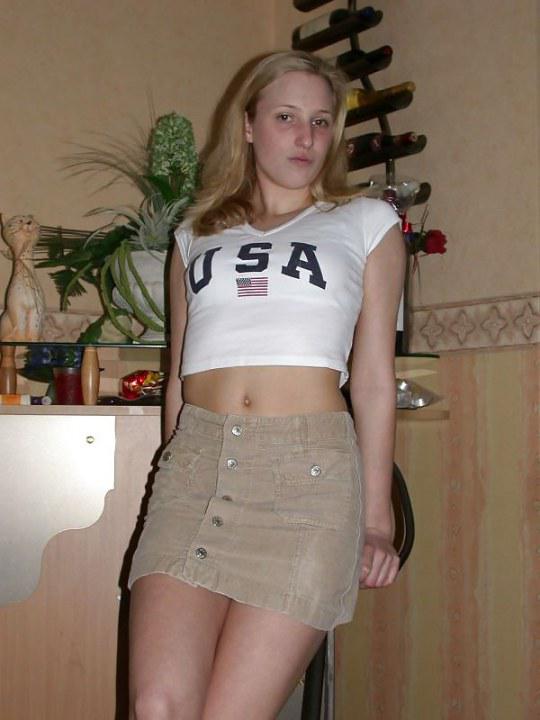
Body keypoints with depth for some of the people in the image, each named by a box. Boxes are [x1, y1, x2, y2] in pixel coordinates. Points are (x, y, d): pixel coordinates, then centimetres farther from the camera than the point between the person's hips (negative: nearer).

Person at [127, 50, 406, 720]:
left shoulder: (365, 223, 15)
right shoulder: (196, 235, 21)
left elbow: (374, 378, 10)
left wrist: (377, 517, 6)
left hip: (309, 468, -2)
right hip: (195, 463, 3)